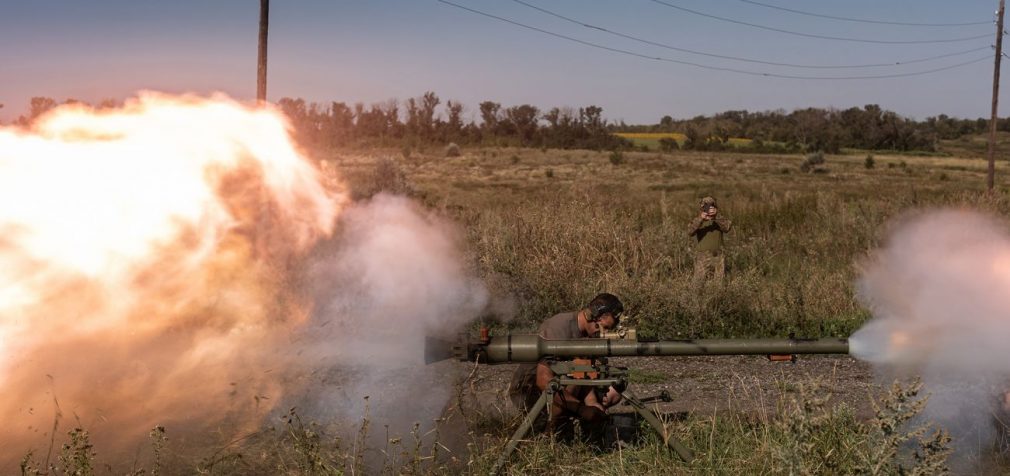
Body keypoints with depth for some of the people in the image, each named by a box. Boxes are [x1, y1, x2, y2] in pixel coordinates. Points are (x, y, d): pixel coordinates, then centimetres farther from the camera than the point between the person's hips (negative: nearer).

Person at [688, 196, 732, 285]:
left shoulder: (720, 220, 5)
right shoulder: (697, 220, 1)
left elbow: (727, 227, -18)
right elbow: (690, 233, -18)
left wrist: (716, 216, -32)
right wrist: (700, 219, -32)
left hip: (718, 258, 2)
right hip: (703, 258, -2)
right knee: (699, 284, -5)